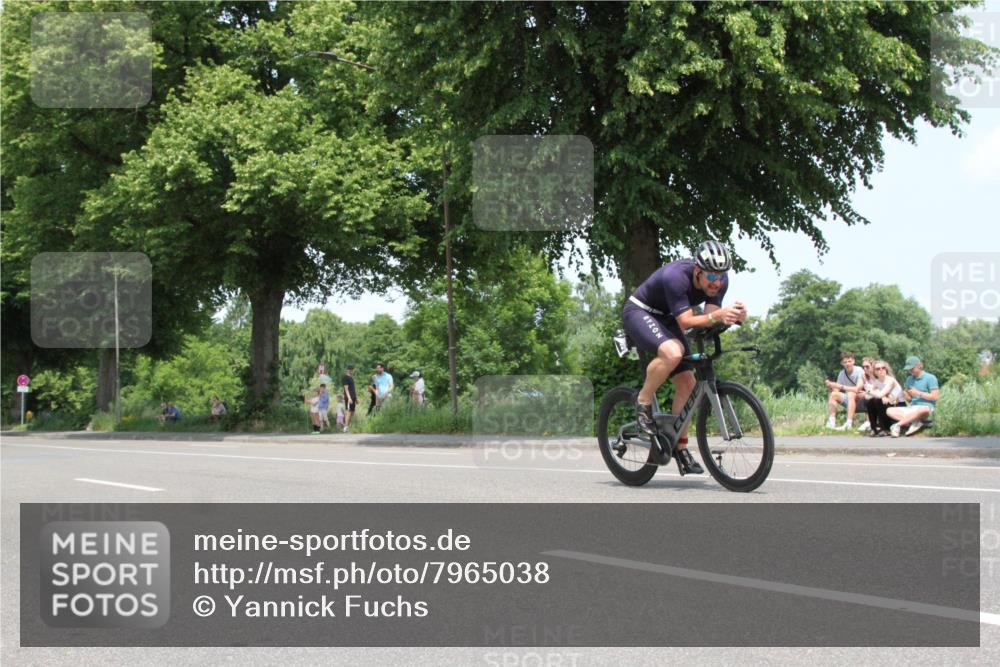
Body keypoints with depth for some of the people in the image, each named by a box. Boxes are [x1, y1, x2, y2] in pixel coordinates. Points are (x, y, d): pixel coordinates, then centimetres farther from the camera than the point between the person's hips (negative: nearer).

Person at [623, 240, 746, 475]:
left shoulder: (720, 281, -14)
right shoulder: (675, 277, -34)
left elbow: (709, 319, -17)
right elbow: (686, 322, -36)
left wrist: (732, 316, -37)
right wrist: (717, 316, -52)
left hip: (667, 321, 7)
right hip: (640, 312, -7)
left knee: (687, 383, -3)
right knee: (672, 352, -36)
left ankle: (680, 447, 9)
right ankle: (643, 402, -14)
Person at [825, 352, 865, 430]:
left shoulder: (859, 371, -16)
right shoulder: (842, 373, 2)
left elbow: (857, 389, -27)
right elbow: (836, 391, 0)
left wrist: (841, 387, -29)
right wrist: (831, 387, -22)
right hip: (849, 401, 6)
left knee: (851, 394, -34)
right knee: (833, 395, -12)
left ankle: (849, 424, -41)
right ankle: (832, 422, -20)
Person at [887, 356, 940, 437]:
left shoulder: (930, 378, -1)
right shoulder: (910, 379, 17)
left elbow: (934, 397, -9)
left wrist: (918, 393, -11)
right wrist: (906, 394, -3)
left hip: (926, 407, -7)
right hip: (912, 408, 7)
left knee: (923, 410, -43)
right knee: (890, 411, -12)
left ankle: (897, 425, -37)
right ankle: (915, 422, -28)